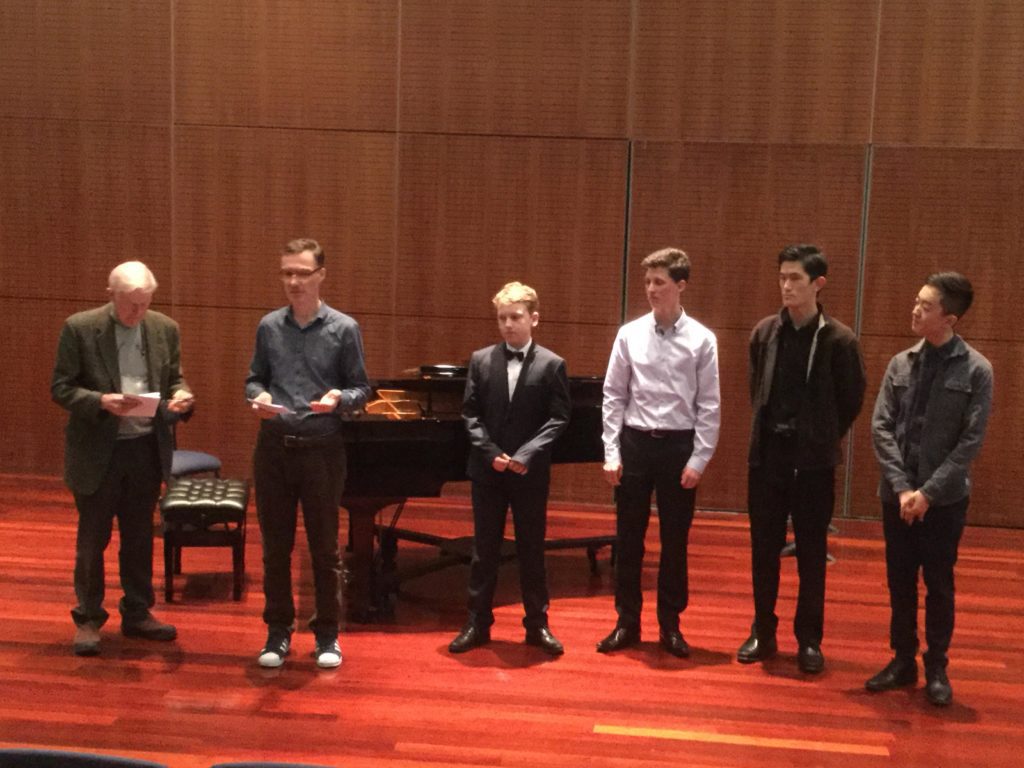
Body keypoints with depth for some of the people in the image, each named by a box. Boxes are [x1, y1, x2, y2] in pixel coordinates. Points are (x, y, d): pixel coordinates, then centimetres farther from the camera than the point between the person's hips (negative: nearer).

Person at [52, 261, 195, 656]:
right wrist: (101, 401, -24)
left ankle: (137, 613, 28)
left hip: (147, 447, 3)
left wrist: (180, 395, -12)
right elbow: (60, 388, -7)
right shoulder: (80, 328, -8)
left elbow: (174, 379, 11)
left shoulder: (165, 329, 2)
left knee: (140, 537, 14)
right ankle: (88, 619, 22)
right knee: (92, 540, 8)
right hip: (97, 450, -3)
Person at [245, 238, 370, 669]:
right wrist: (259, 396, -10)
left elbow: (362, 390, 1)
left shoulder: (343, 329, -2)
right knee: (275, 546, 10)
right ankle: (278, 631, 24)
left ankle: (327, 634, 20)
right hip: (273, 447, 3)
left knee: (324, 547, 6)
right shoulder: (269, 326, 6)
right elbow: (254, 378, 12)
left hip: (322, 450, -2)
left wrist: (339, 399, -20)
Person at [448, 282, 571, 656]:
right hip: (487, 470, 2)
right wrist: (491, 453, -12)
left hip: (531, 472, -1)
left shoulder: (551, 365, -3)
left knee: (531, 550, 8)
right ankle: (478, 623, 18)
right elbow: (470, 414, 1)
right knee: (484, 550, 9)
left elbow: (558, 418, -6)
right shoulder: (480, 360, 3)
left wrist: (527, 455, -17)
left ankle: (537, 624, 19)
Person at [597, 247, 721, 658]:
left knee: (675, 541, 9)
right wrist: (611, 453, -2)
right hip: (635, 442, 2)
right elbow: (613, 396, 3)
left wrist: (698, 460, -7)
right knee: (628, 539, 8)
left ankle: (670, 625, 23)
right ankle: (627, 622, 21)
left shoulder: (702, 339, -4)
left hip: (679, 445, -1)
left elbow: (709, 405, -3)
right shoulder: (629, 334, 0)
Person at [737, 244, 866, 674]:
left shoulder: (839, 340, -7)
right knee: (763, 550, 9)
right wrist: (770, 429, 10)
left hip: (814, 461, -3)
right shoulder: (765, 332, 2)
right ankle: (763, 633, 22)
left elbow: (852, 400, 2)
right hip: (767, 455, 3)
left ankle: (809, 640, 18)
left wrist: (823, 439, 5)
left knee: (811, 554, 6)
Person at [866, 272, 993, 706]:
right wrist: (902, 486, -10)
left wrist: (929, 492, -14)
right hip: (897, 494, 3)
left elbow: (971, 441, -10)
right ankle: (903, 660, 24)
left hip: (945, 498, -3)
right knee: (900, 581, 10)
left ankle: (936, 668, 21)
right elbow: (881, 427, 0)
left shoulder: (976, 371, -7)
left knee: (938, 584, 7)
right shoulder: (901, 364, 2)